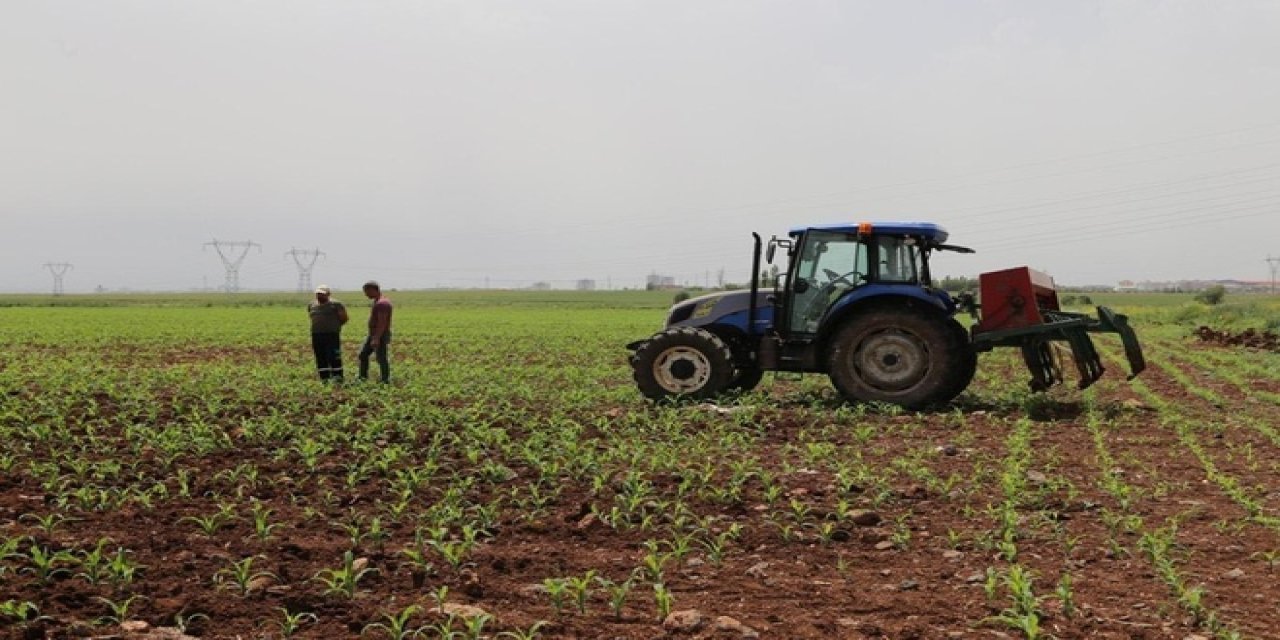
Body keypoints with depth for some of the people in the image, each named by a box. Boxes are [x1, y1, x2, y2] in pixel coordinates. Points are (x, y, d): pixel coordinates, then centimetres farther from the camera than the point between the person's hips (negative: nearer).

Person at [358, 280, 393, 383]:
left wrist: (376, 339, -28)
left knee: (381, 359, -6)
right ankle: (363, 378, 18)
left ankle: (386, 381, -1)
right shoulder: (378, 301, 13)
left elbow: (382, 323, -25)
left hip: (380, 336, -11)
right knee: (363, 354, 13)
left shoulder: (382, 303, -20)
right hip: (373, 334, 11)